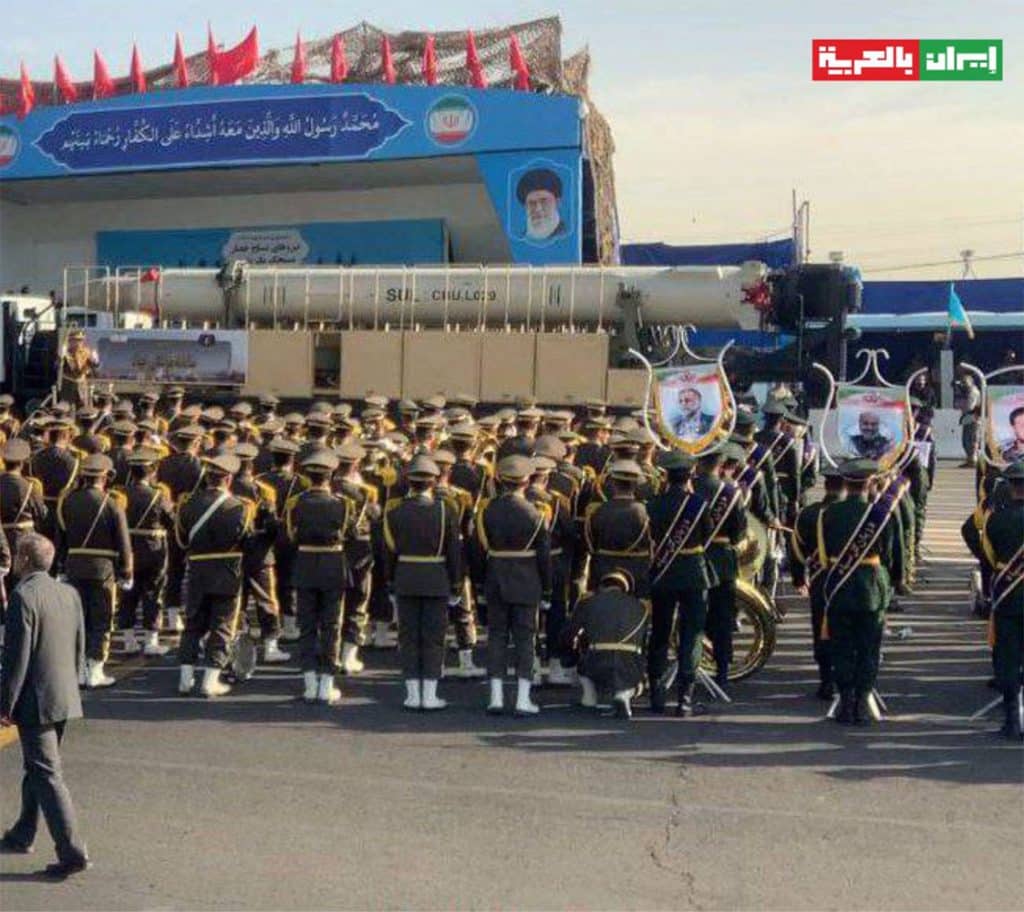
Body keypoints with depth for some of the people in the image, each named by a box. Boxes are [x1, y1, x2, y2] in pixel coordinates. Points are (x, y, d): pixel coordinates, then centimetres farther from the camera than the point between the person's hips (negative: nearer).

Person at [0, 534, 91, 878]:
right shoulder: (70, 594, 7)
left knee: (47, 776, -3)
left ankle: (72, 853, -4)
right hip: (66, 697, 8)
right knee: (36, 768, 22)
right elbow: (79, 649, 12)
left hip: (36, 701, -8)